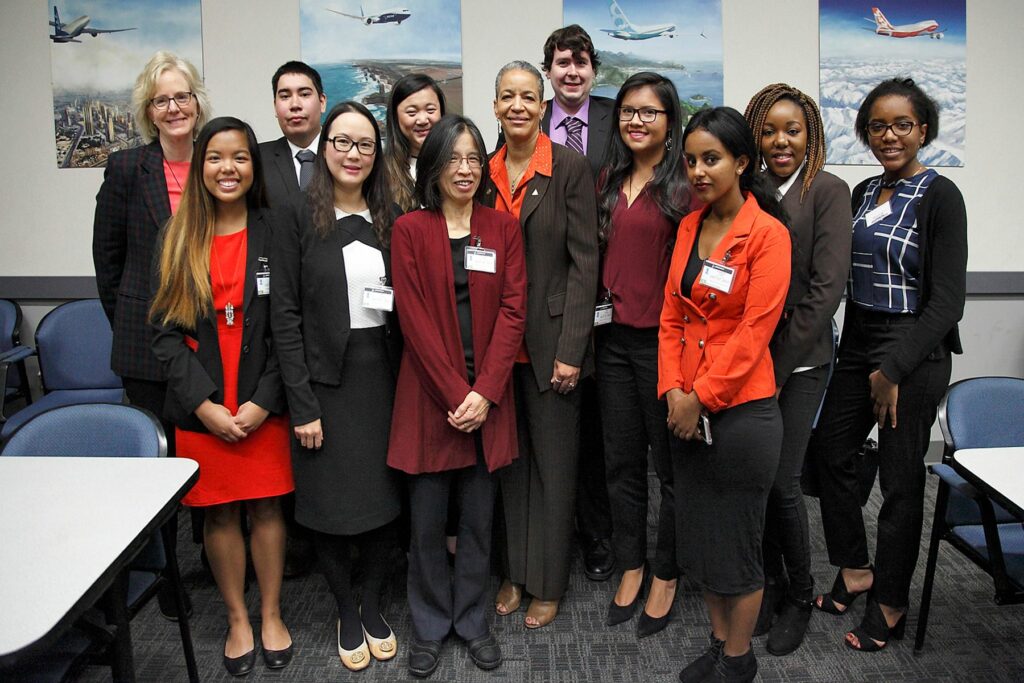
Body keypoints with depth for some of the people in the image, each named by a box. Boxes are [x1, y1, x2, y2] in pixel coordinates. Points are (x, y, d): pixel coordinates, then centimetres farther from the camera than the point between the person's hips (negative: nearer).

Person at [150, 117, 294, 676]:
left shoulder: (275, 235, -1)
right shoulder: (178, 239, 3)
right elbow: (166, 330, 0)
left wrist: (263, 401, -12)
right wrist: (204, 404, -10)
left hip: (264, 406, -1)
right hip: (200, 409, 1)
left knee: (266, 505, 9)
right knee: (219, 513, 10)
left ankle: (271, 614, 27)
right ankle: (237, 619, 28)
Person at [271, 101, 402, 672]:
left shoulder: (389, 218, 7)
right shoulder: (301, 216, -3)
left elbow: (403, 305, 10)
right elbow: (286, 313, -7)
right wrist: (302, 404, -11)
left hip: (382, 374, 3)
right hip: (326, 378, -3)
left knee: (385, 497, 8)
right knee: (332, 501, 7)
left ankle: (374, 606, 31)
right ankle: (347, 613, 29)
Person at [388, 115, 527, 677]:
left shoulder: (503, 228, 6)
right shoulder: (409, 230, -1)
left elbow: (512, 312, -1)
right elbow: (414, 318, -7)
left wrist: (484, 392, -10)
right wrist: (454, 393, -13)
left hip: (488, 396, 2)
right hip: (428, 396, -2)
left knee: (478, 519, 11)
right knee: (426, 522, 7)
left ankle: (472, 620, 30)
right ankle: (430, 626, 28)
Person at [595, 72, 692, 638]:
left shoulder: (685, 182, -8)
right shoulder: (610, 181, 12)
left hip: (663, 339, -6)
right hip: (614, 337, 6)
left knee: (671, 463, 9)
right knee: (621, 462, 14)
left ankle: (666, 575, 27)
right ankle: (631, 567, 32)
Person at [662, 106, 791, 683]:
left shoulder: (767, 233, -12)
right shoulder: (689, 228, 8)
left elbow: (754, 331, -17)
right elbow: (673, 315, 8)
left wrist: (702, 398, -15)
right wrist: (673, 390, -3)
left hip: (741, 409, -7)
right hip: (688, 409, 7)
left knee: (737, 542, 7)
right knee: (698, 534, 17)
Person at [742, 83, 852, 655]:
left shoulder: (827, 191, -5)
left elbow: (827, 286, -12)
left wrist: (777, 364, -13)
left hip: (798, 361, -3)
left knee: (782, 481, -2)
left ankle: (800, 595, 22)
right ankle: (770, 582, 31)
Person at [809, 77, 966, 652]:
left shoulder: (940, 196, -11)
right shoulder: (863, 193, 9)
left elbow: (947, 301, -15)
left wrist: (893, 369, -20)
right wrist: (863, 359, 7)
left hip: (915, 353, -7)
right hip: (858, 344, 7)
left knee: (901, 476, 4)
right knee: (829, 449, 10)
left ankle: (891, 605, 22)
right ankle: (855, 569, 31)